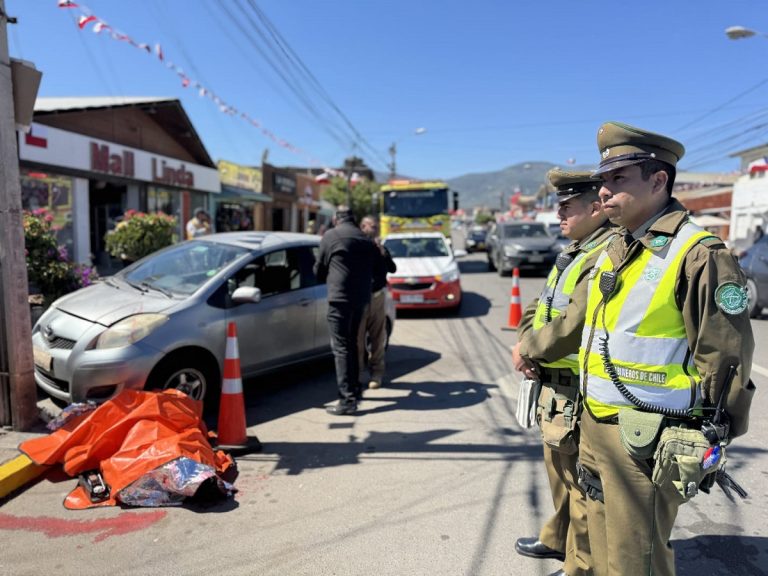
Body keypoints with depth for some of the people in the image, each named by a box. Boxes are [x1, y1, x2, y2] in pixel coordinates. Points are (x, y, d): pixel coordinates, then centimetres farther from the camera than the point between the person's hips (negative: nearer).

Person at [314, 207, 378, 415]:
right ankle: (355, 389, 29)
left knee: (341, 347, -5)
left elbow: (319, 270, 5)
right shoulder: (366, 240, 13)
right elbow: (374, 270, 15)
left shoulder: (330, 236, -2)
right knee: (351, 344, 20)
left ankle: (348, 399, -7)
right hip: (361, 297, 7)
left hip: (340, 297, -6)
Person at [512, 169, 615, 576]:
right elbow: (537, 309, 13)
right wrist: (526, 347, -5)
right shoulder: (571, 255, 12)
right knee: (560, 474, 25)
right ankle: (559, 539, 45)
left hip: (580, 395, -10)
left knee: (582, 485, 7)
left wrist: (526, 351, -12)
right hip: (553, 387, 10)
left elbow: (572, 326, -28)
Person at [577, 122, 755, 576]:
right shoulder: (614, 251, 9)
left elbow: (727, 361, -14)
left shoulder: (699, 255, -16)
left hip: (647, 441, -8)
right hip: (595, 428, 8)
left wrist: (712, 445, -10)